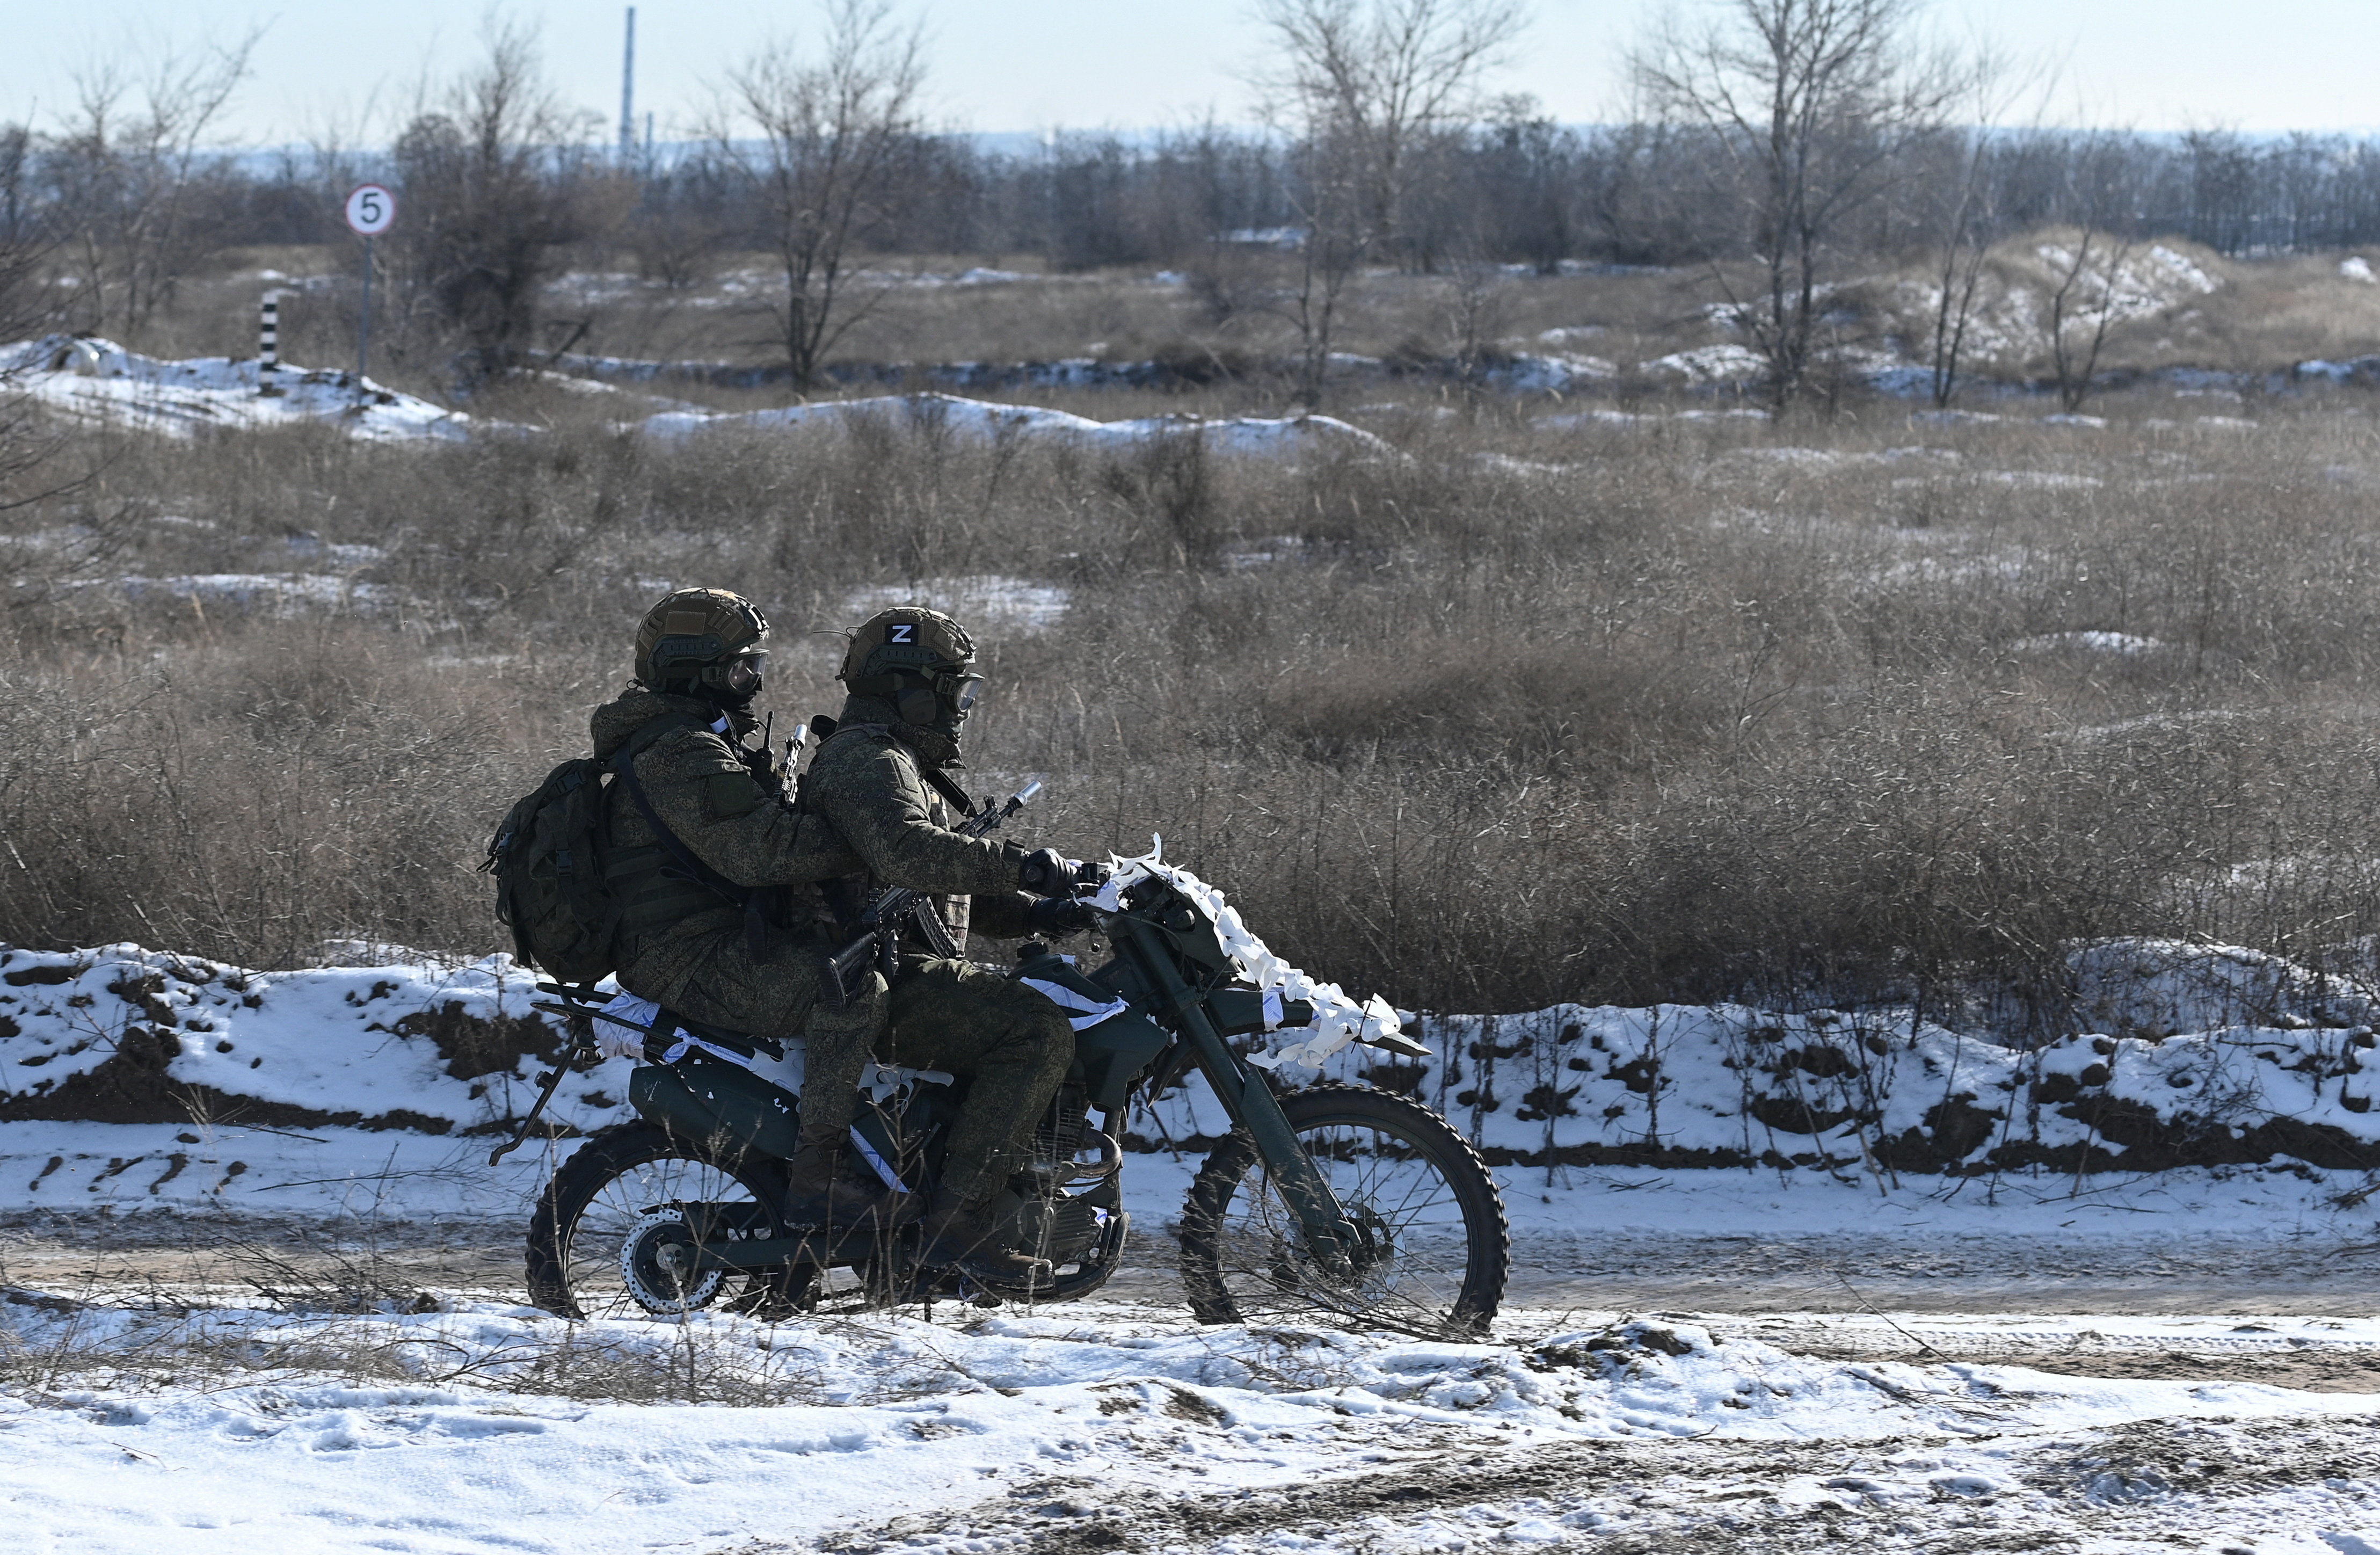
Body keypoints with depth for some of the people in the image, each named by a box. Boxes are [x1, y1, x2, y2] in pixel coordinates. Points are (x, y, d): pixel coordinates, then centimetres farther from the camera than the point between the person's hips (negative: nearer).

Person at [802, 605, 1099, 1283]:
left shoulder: (901, 766, 25)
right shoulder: (866, 761, -11)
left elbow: (954, 890, 29)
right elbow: (909, 854, -32)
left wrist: (1038, 913, 13)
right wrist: (1023, 865, -29)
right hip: (883, 983, -11)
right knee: (1039, 1032, -25)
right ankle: (956, 1221, -31)